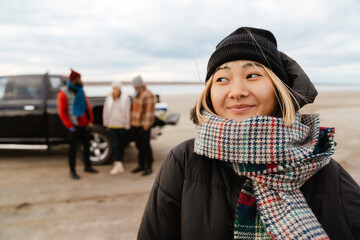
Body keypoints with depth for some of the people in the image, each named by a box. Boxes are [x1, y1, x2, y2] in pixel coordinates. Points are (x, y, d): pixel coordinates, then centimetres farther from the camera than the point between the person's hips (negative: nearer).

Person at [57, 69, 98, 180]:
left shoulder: (81, 91, 11)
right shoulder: (63, 93, -9)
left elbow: (88, 106, 14)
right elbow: (62, 111, -10)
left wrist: (90, 121, 6)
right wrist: (70, 126, -14)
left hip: (85, 125, 6)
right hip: (74, 126, -6)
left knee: (87, 145, 13)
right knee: (73, 148, 1)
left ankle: (87, 166, 29)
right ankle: (72, 171, 13)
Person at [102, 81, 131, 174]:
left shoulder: (125, 99, -1)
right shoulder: (108, 99, 5)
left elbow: (127, 113, 0)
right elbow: (105, 112, 10)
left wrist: (127, 125, -1)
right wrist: (106, 124, 10)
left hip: (122, 125, -1)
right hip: (112, 125, 1)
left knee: (121, 145, 6)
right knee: (115, 145, -3)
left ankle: (118, 163, 16)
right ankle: (119, 164, 6)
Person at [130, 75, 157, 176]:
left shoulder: (148, 95, -12)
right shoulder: (137, 95, 16)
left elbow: (150, 110, -16)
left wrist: (146, 124, -18)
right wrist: (132, 121, 18)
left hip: (144, 126, -8)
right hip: (135, 125, 8)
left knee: (146, 146, -2)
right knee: (139, 146, 14)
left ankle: (149, 167, 7)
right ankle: (141, 165, 25)